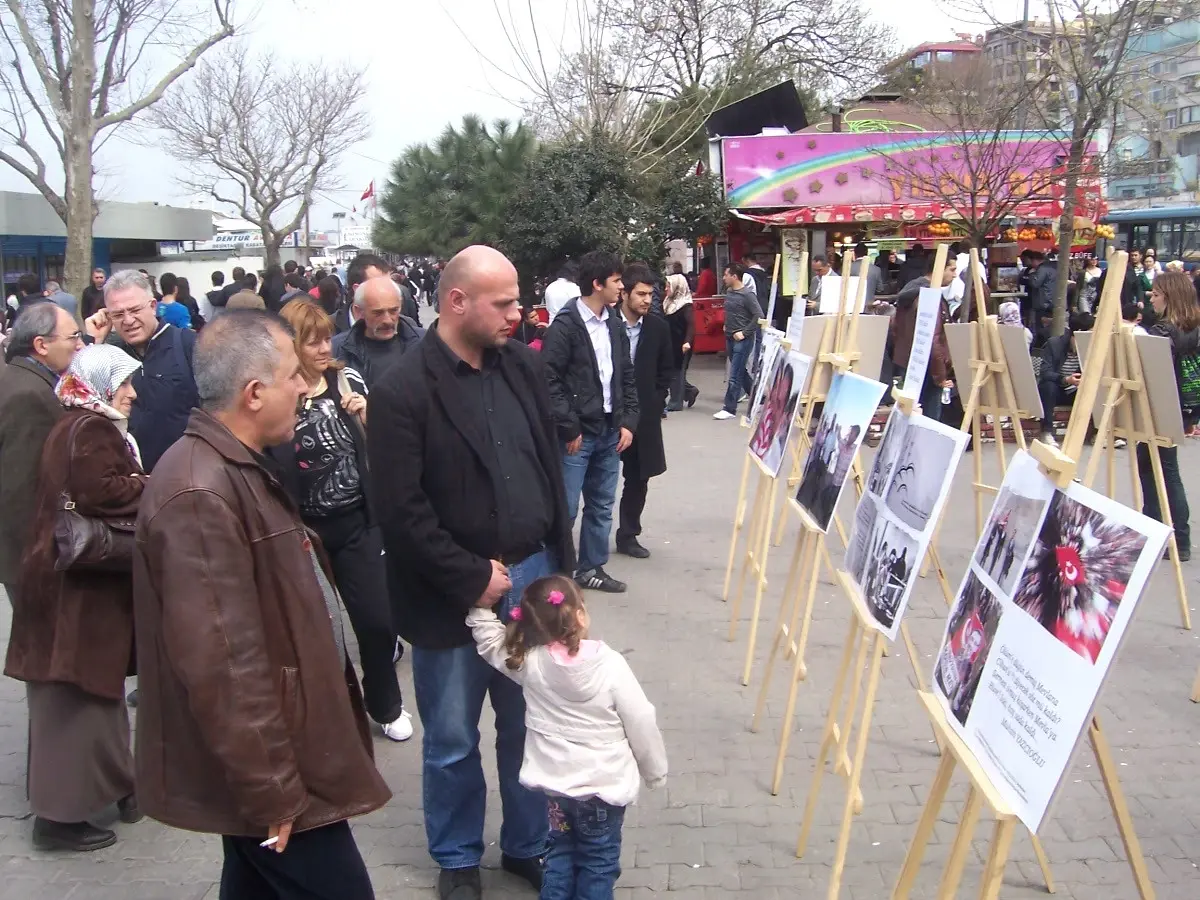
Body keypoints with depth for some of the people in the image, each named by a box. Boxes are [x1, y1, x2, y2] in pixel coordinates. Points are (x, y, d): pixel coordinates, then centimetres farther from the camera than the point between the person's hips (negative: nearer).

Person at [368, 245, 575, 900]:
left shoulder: (521, 366, 3)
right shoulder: (403, 393, -15)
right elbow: (401, 510, -17)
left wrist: (561, 562, 7)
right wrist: (473, 579, -15)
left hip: (532, 577, 5)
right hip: (453, 595, -5)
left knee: (530, 726, 16)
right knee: (452, 740, 13)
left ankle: (529, 844, 36)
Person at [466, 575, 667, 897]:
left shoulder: (529, 662, -13)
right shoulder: (610, 664, -20)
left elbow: (488, 636, 5)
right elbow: (641, 724, -11)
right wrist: (655, 772, 3)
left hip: (554, 782, 3)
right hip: (604, 785, -3)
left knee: (560, 852, 23)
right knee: (598, 862, 14)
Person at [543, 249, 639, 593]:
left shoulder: (615, 324, 9)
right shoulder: (565, 326, -11)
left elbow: (627, 377, 14)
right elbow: (549, 380, -14)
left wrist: (628, 421, 5)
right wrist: (569, 428, -13)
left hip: (610, 431, 7)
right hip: (577, 434, -7)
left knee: (602, 505, 14)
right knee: (565, 507, -2)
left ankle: (592, 568, 26)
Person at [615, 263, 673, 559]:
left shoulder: (658, 328, 2)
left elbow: (665, 370, 10)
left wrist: (655, 404, 3)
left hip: (644, 416, 4)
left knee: (638, 478, 9)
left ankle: (628, 535, 21)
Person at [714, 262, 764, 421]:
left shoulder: (746, 295, -15)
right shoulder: (729, 292, 8)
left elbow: (759, 316, -19)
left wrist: (744, 333, -18)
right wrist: (727, 325, 11)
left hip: (742, 340, -8)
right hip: (730, 338, 8)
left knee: (735, 375, -6)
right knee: (741, 372, 16)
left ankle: (729, 409, -1)